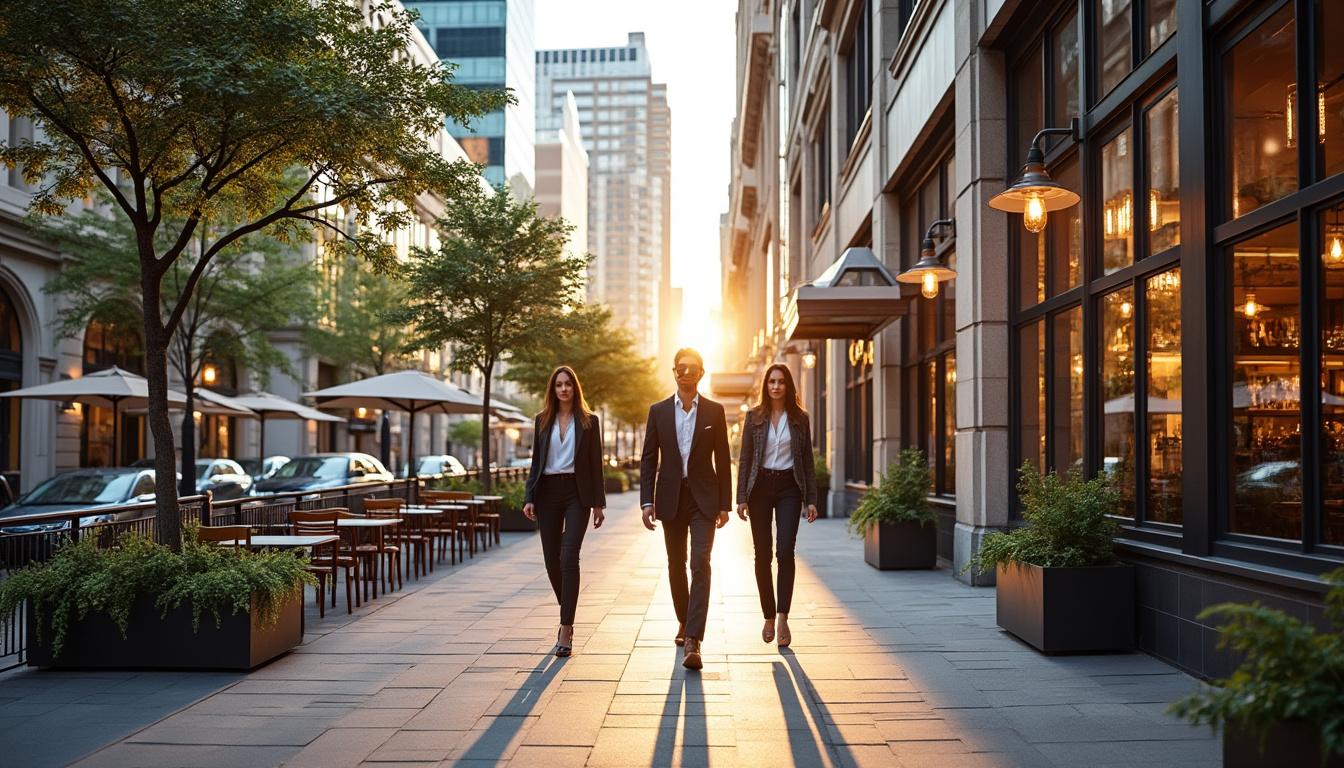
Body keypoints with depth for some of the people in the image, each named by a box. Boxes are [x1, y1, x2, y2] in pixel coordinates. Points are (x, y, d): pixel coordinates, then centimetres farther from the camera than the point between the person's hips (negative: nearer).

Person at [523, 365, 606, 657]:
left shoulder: (589, 421, 3)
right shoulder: (542, 420, 9)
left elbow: (595, 463, 3)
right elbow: (536, 462, 10)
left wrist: (598, 503, -1)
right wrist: (529, 498, 0)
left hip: (576, 493, -3)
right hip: (548, 492, 3)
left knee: (569, 557, -13)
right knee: (551, 559, 6)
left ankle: (566, 628, -11)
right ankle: (568, 616, 28)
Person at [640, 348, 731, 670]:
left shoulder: (714, 411, 3)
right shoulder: (658, 411, 5)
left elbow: (722, 460, 4)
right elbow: (649, 459, 4)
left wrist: (725, 504, 1)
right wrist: (647, 501, -4)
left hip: (703, 498, -2)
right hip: (671, 498, 2)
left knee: (700, 564, -13)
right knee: (676, 566, 12)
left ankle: (693, 641, -18)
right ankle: (685, 622, 34)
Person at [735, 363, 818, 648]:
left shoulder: (800, 418, 6)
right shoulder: (754, 416, 4)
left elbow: (807, 461, 7)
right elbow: (744, 459, 3)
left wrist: (811, 499, 2)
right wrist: (741, 497, -4)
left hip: (789, 488, -1)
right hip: (760, 486, 1)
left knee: (785, 552, -13)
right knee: (762, 555, 4)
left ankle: (783, 617, -10)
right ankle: (769, 616, 16)